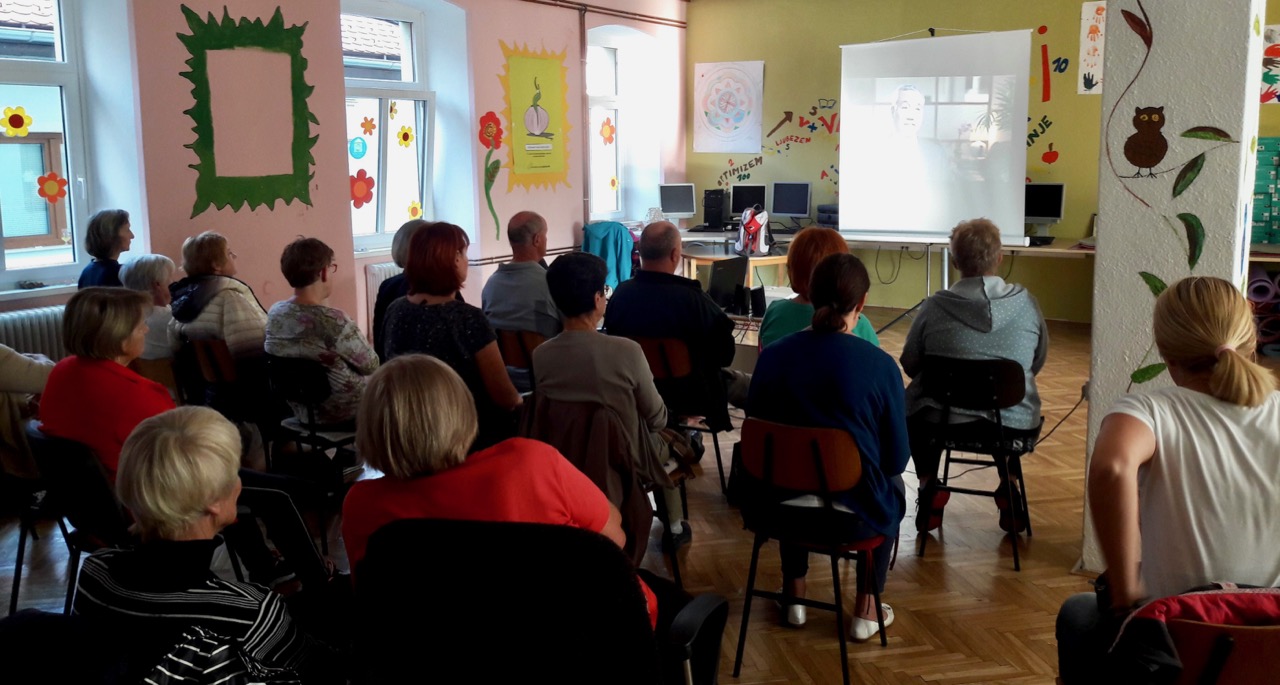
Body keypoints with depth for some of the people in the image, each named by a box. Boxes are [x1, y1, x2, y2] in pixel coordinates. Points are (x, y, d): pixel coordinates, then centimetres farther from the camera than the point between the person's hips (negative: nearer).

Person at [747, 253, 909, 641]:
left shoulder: (772, 356, -9)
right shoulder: (879, 365, -17)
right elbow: (896, 457, -8)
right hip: (854, 514, -2)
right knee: (892, 488, 33)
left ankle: (795, 596, 44)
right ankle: (866, 610, 34)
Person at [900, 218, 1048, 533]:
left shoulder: (935, 306, -14)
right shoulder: (1026, 303, -9)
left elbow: (910, 365, -1)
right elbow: (1038, 363, 6)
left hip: (941, 421, -1)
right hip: (1015, 425, 2)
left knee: (912, 402, 32)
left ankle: (928, 486, 24)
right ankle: (1009, 487, 28)